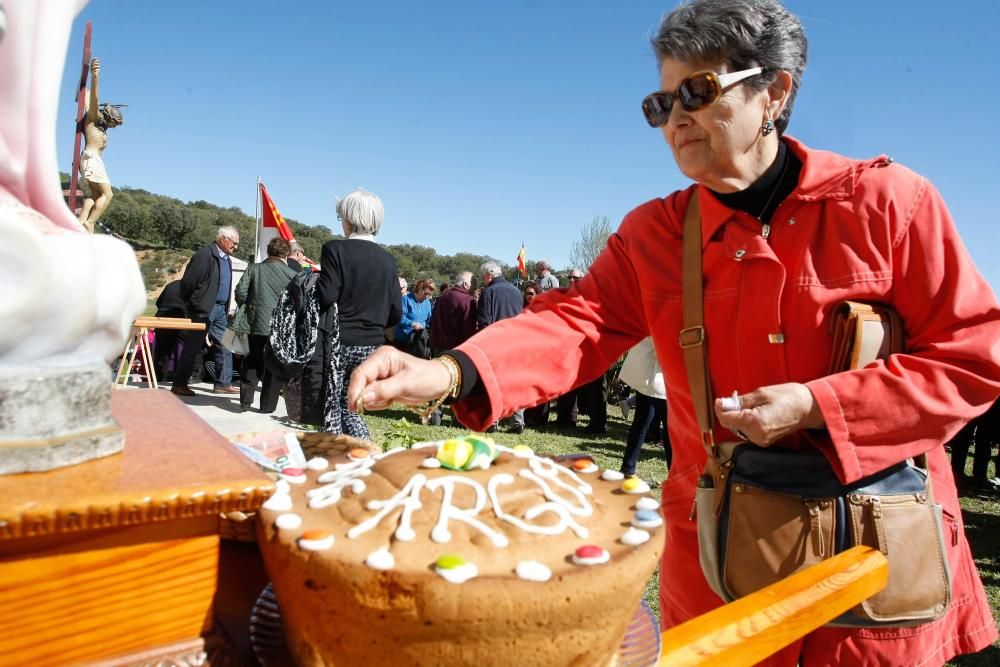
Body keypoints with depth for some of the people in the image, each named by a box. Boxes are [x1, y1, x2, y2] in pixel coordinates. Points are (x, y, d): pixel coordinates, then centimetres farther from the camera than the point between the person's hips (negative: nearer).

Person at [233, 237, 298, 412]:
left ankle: (246, 400, 17)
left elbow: (240, 292, -3)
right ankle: (267, 404, 12)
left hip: (255, 323, 2)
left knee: (252, 361, 18)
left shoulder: (254, 269, 1)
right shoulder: (291, 274, -5)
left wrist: (248, 305, 14)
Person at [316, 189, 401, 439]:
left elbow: (325, 297, -17)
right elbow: (395, 313, 4)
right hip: (371, 346, 5)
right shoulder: (387, 260, 5)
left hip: (338, 341, -5)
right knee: (350, 407, 16)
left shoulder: (336, 249, -9)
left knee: (332, 408, 5)